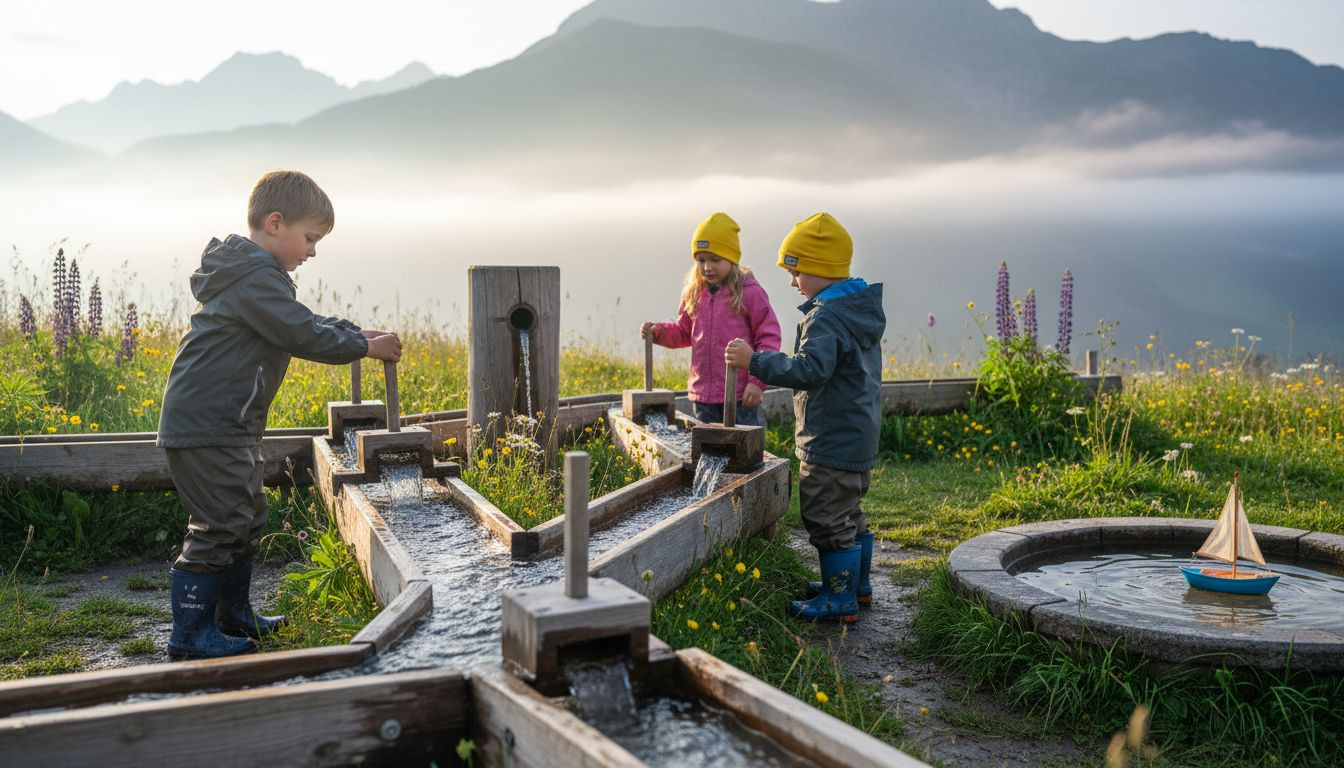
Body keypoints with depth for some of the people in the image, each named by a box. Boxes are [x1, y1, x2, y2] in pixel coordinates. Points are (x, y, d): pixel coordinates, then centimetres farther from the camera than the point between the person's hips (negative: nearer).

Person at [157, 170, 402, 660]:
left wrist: (358, 332, 12)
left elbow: (304, 321, 23)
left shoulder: (251, 273, 18)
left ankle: (233, 616, 30)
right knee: (219, 527, -7)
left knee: (247, 518, 18)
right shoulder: (255, 278, -17)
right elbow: (304, 335, -19)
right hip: (207, 427, -11)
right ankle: (190, 635, 2)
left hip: (227, 425, 11)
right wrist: (365, 348, -7)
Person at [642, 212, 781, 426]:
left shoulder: (749, 293, -8)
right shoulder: (694, 294, 9)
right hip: (702, 396, 6)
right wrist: (657, 332, 0)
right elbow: (684, 332, 20)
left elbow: (768, 338, -8)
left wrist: (758, 381, -14)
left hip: (741, 396, -6)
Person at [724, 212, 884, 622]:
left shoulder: (825, 317, -21)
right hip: (859, 436, 11)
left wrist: (755, 361, -32)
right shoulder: (861, 310, 11)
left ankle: (840, 600, 7)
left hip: (831, 442, -11)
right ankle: (856, 584, 35)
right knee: (849, 513, 22)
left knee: (827, 519, -1)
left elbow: (809, 370, -34)